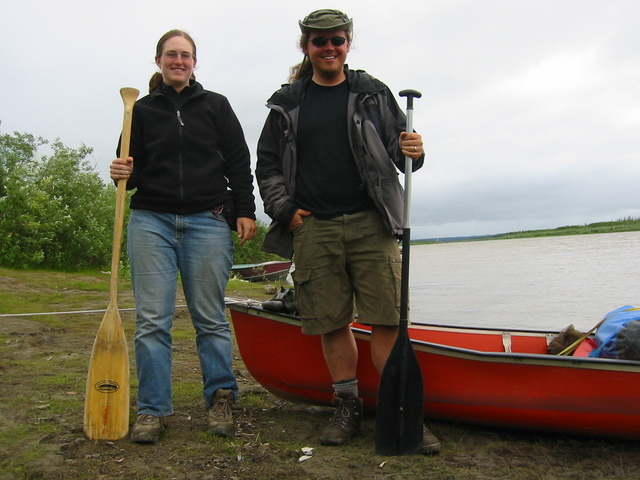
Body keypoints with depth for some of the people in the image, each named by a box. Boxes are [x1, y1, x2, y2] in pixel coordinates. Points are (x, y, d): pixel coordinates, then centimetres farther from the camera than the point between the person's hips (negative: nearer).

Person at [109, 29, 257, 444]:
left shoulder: (216, 106, 10)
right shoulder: (142, 110, 12)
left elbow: (238, 163, 7)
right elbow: (132, 169, 15)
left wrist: (245, 212, -1)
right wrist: (123, 173, -8)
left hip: (207, 222, -1)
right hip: (151, 222, 1)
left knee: (211, 317, 3)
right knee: (152, 319, -1)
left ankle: (221, 399, 16)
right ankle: (153, 410, 9)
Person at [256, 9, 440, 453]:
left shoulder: (374, 94, 11)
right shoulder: (286, 104, 13)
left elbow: (397, 147, 11)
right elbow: (267, 164, 15)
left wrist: (413, 152, -12)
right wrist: (284, 210, 2)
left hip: (370, 224, -1)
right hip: (312, 229, 2)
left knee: (388, 321, -4)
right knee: (331, 323, 6)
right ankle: (348, 407, 20)